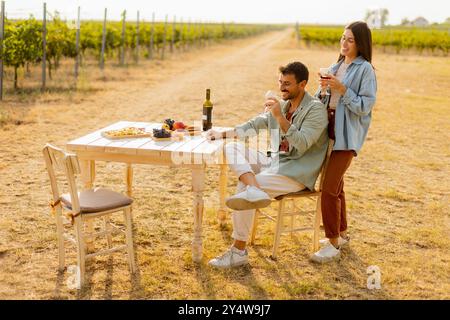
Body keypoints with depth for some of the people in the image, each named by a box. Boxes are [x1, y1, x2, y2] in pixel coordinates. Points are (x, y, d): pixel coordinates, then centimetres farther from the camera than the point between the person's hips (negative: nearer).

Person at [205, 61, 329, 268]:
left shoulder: (316, 110, -10)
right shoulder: (281, 105, 14)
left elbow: (301, 145, -22)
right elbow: (254, 125, 21)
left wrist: (280, 117, -27)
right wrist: (223, 134, 10)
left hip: (296, 172, -8)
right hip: (275, 161, 8)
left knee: (243, 186, -24)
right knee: (232, 148, -11)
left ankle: (239, 251, -14)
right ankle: (255, 190, -39)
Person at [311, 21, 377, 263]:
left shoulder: (365, 69, -8)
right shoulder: (336, 66, 13)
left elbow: (365, 106, -13)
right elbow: (322, 99, 16)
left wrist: (342, 89, -19)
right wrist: (323, 88, -5)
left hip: (347, 134, -7)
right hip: (329, 129, 7)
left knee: (329, 188, -10)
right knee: (335, 185, 16)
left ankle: (333, 244, 0)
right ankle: (341, 234, 31)